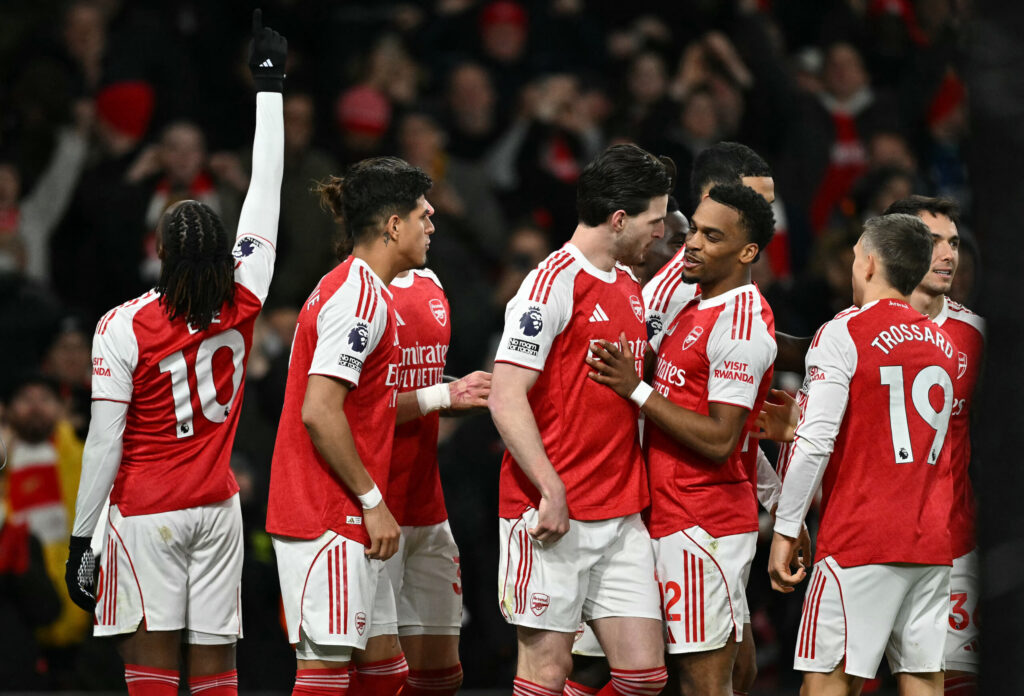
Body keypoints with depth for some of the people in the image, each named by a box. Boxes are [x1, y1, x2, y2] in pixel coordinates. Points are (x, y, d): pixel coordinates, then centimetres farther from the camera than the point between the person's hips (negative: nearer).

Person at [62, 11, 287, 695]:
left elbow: (104, 445, -11)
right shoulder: (242, 302, -2)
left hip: (145, 510, -4)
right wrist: (270, 82, 18)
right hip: (217, 507, 4)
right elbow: (265, 192, 9)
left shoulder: (123, 328, -12)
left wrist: (80, 541, -4)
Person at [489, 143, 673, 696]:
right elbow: (506, 398, -16)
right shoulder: (553, 284, -10)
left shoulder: (632, 289, 16)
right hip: (552, 518, -8)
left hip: (622, 519, 8)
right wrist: (553, 492, -20)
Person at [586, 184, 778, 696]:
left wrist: (637, 390, -18)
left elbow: (719, 441, -20)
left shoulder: (741, 322, -16)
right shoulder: (693, 310, 16)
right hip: (675, 516, 10)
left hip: (704, 526, -10)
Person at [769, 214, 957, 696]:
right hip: (932, 543, 6)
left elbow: (815, 444, -14)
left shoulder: (843, 334, -7)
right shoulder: (942, 344, 14)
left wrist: (785, 530, -8)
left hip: (860, 542, -6)